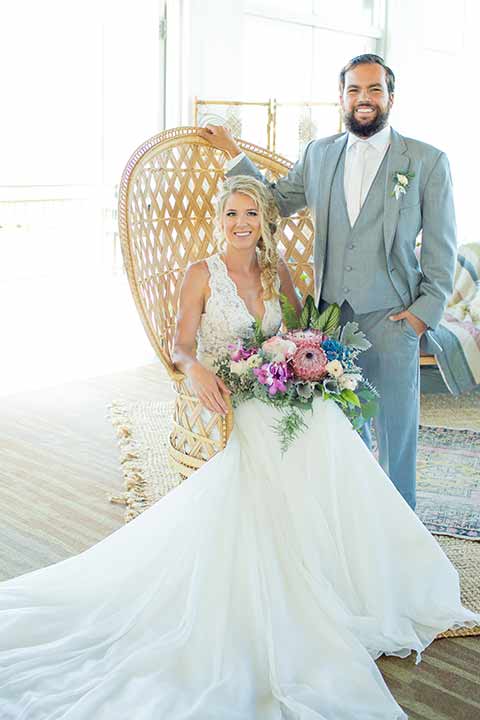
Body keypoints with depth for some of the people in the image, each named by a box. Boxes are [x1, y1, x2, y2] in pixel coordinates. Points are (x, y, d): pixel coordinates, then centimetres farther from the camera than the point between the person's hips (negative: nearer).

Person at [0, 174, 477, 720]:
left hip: (275, 397, 4)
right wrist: (197, 370, -26)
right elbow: (181, 345, -4)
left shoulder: (275, 270, 12)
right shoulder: (202, 274, 0)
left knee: (322, 429, -24)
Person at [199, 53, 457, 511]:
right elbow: (276, 200, 21)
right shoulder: (319, 154, 9)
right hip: (330, 316, 3)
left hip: (391, 318, -3)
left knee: (395, 432, 6)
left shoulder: (428, 161, -2)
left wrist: (426, 311, -7)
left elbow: (441, 247, -1)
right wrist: (232, 153, 16)